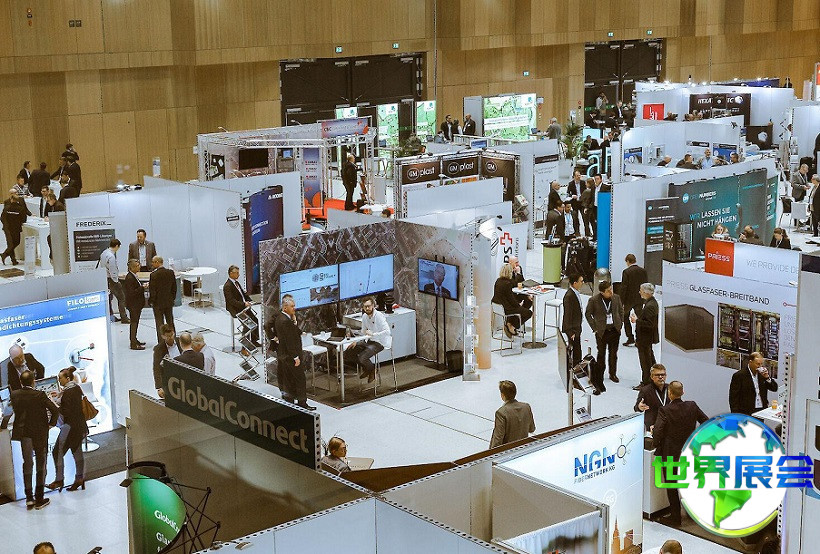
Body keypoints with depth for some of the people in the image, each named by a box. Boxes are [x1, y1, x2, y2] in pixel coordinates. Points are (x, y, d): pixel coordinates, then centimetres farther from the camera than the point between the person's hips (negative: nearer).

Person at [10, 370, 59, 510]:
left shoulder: (14, 395, -5)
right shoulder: (39, 395, -17)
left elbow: (15, 410, 10)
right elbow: (55, 410, -21)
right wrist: (51, 424, -5)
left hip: (23, 433, 4)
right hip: (39, 433, -4)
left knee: (27, 464, 15)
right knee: (41, 465, 8)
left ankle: (29, 498, 15)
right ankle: (39, 499, 10)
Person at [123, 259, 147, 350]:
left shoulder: (133, 276, 10)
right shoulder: (129, 278, -21)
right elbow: (132, 293, -25)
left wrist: (143, 287, 6)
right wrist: (143, 287, -23)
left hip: (136, 304, 10)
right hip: (133, 304, -10)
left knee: (135, 322, 19)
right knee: (134, 323, -4)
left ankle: (134, 340, 30)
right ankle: (133, 344, 0)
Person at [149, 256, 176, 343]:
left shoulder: (154, 275, -19)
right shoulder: (170, 272, -3)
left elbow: (152, 290, -15)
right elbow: (174, 287, 4)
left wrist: (150, 301, -1)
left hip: (158, 303, -5)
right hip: (169, 302, 5)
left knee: (160, 324, 4)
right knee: (170, 322, 16)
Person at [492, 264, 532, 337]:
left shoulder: (498, 281, 2)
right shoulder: (507, 284, -24)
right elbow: (511, 300, -17)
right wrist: (519, 305, -3)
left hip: (498, 306, 9)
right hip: (506, 309, -9)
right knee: (529, 312, 7)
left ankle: (509, 324, 20)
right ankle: (511, 326, 7)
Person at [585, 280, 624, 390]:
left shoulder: (616, 298, -1)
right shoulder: (594, 300, -12)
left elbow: (621, 311, 13)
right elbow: (588, 314, -2)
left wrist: (620, 324, 6)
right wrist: (595, 328, -6)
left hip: (615, 330, 3)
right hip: (602, 331, -3)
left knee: (613, 354, 14)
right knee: (601, 355, 1)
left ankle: (613, 374, 32)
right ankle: (598, 379, 9)